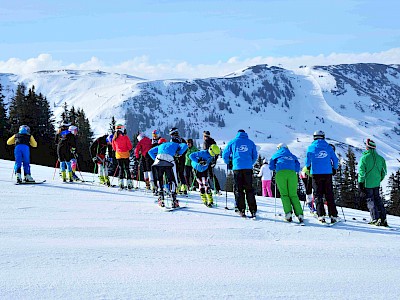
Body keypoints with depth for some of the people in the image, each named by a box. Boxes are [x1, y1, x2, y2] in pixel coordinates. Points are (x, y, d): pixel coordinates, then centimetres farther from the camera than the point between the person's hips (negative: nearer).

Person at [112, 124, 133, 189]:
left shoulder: (114, 138, 0)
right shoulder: (125, 137, -12)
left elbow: (114, 148, 10)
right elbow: (130, 146, -8)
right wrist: (129, 150, 12)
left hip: (118, 155, 3)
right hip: (125, 155, -3)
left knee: (120, 168, 9)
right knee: (127, 168, 3)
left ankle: (121, 183, 2)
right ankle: (129, 183, -2)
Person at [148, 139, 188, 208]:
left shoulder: (160, 146, 37)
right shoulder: (175, 144, 31)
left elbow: (150, 151, 30)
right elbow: (184, 145, 17)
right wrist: (179, 153, 20)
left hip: (159, 160, 2)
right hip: (169, 160, -2)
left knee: (159, 179, 17)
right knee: (172, 180, 4)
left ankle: (160, 198, 10)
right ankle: (174, 200, -5)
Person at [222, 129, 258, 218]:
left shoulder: (232, 142, 9)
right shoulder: (251, 142, 14)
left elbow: (225, 155, 12)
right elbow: (255, 156, 18)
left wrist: (228, 163, 30)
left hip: (237, 168, -1)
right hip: (248, 168, 2)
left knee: (238, 189, 3)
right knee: (249, 189, 5)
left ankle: (241, 210, -3)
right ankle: (253, 210, -2)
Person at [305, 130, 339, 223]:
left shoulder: (311, 147, 0)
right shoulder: (328, 147, 3)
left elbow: (307, 161, 7)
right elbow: (335, 160, 7)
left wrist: (308, 167, 29)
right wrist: (334, 168, 25)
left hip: (316, 174, -1)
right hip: (327, 174, 1)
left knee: (318, 195, 3)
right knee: (329, 195, 7)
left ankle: (321, 215, -9)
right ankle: (333, 215, 3)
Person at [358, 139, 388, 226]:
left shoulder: (364, 158, -11)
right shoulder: (380, 158, 4)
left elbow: (361, 172, -13)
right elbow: (384, 171, 9)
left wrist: (360, 184, -9)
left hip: (367, 183, -5)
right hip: (376, 183, 5)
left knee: (370, 200, 2)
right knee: (377, 199, 16)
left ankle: (376, 219, -7)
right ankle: (383, 218, 12)